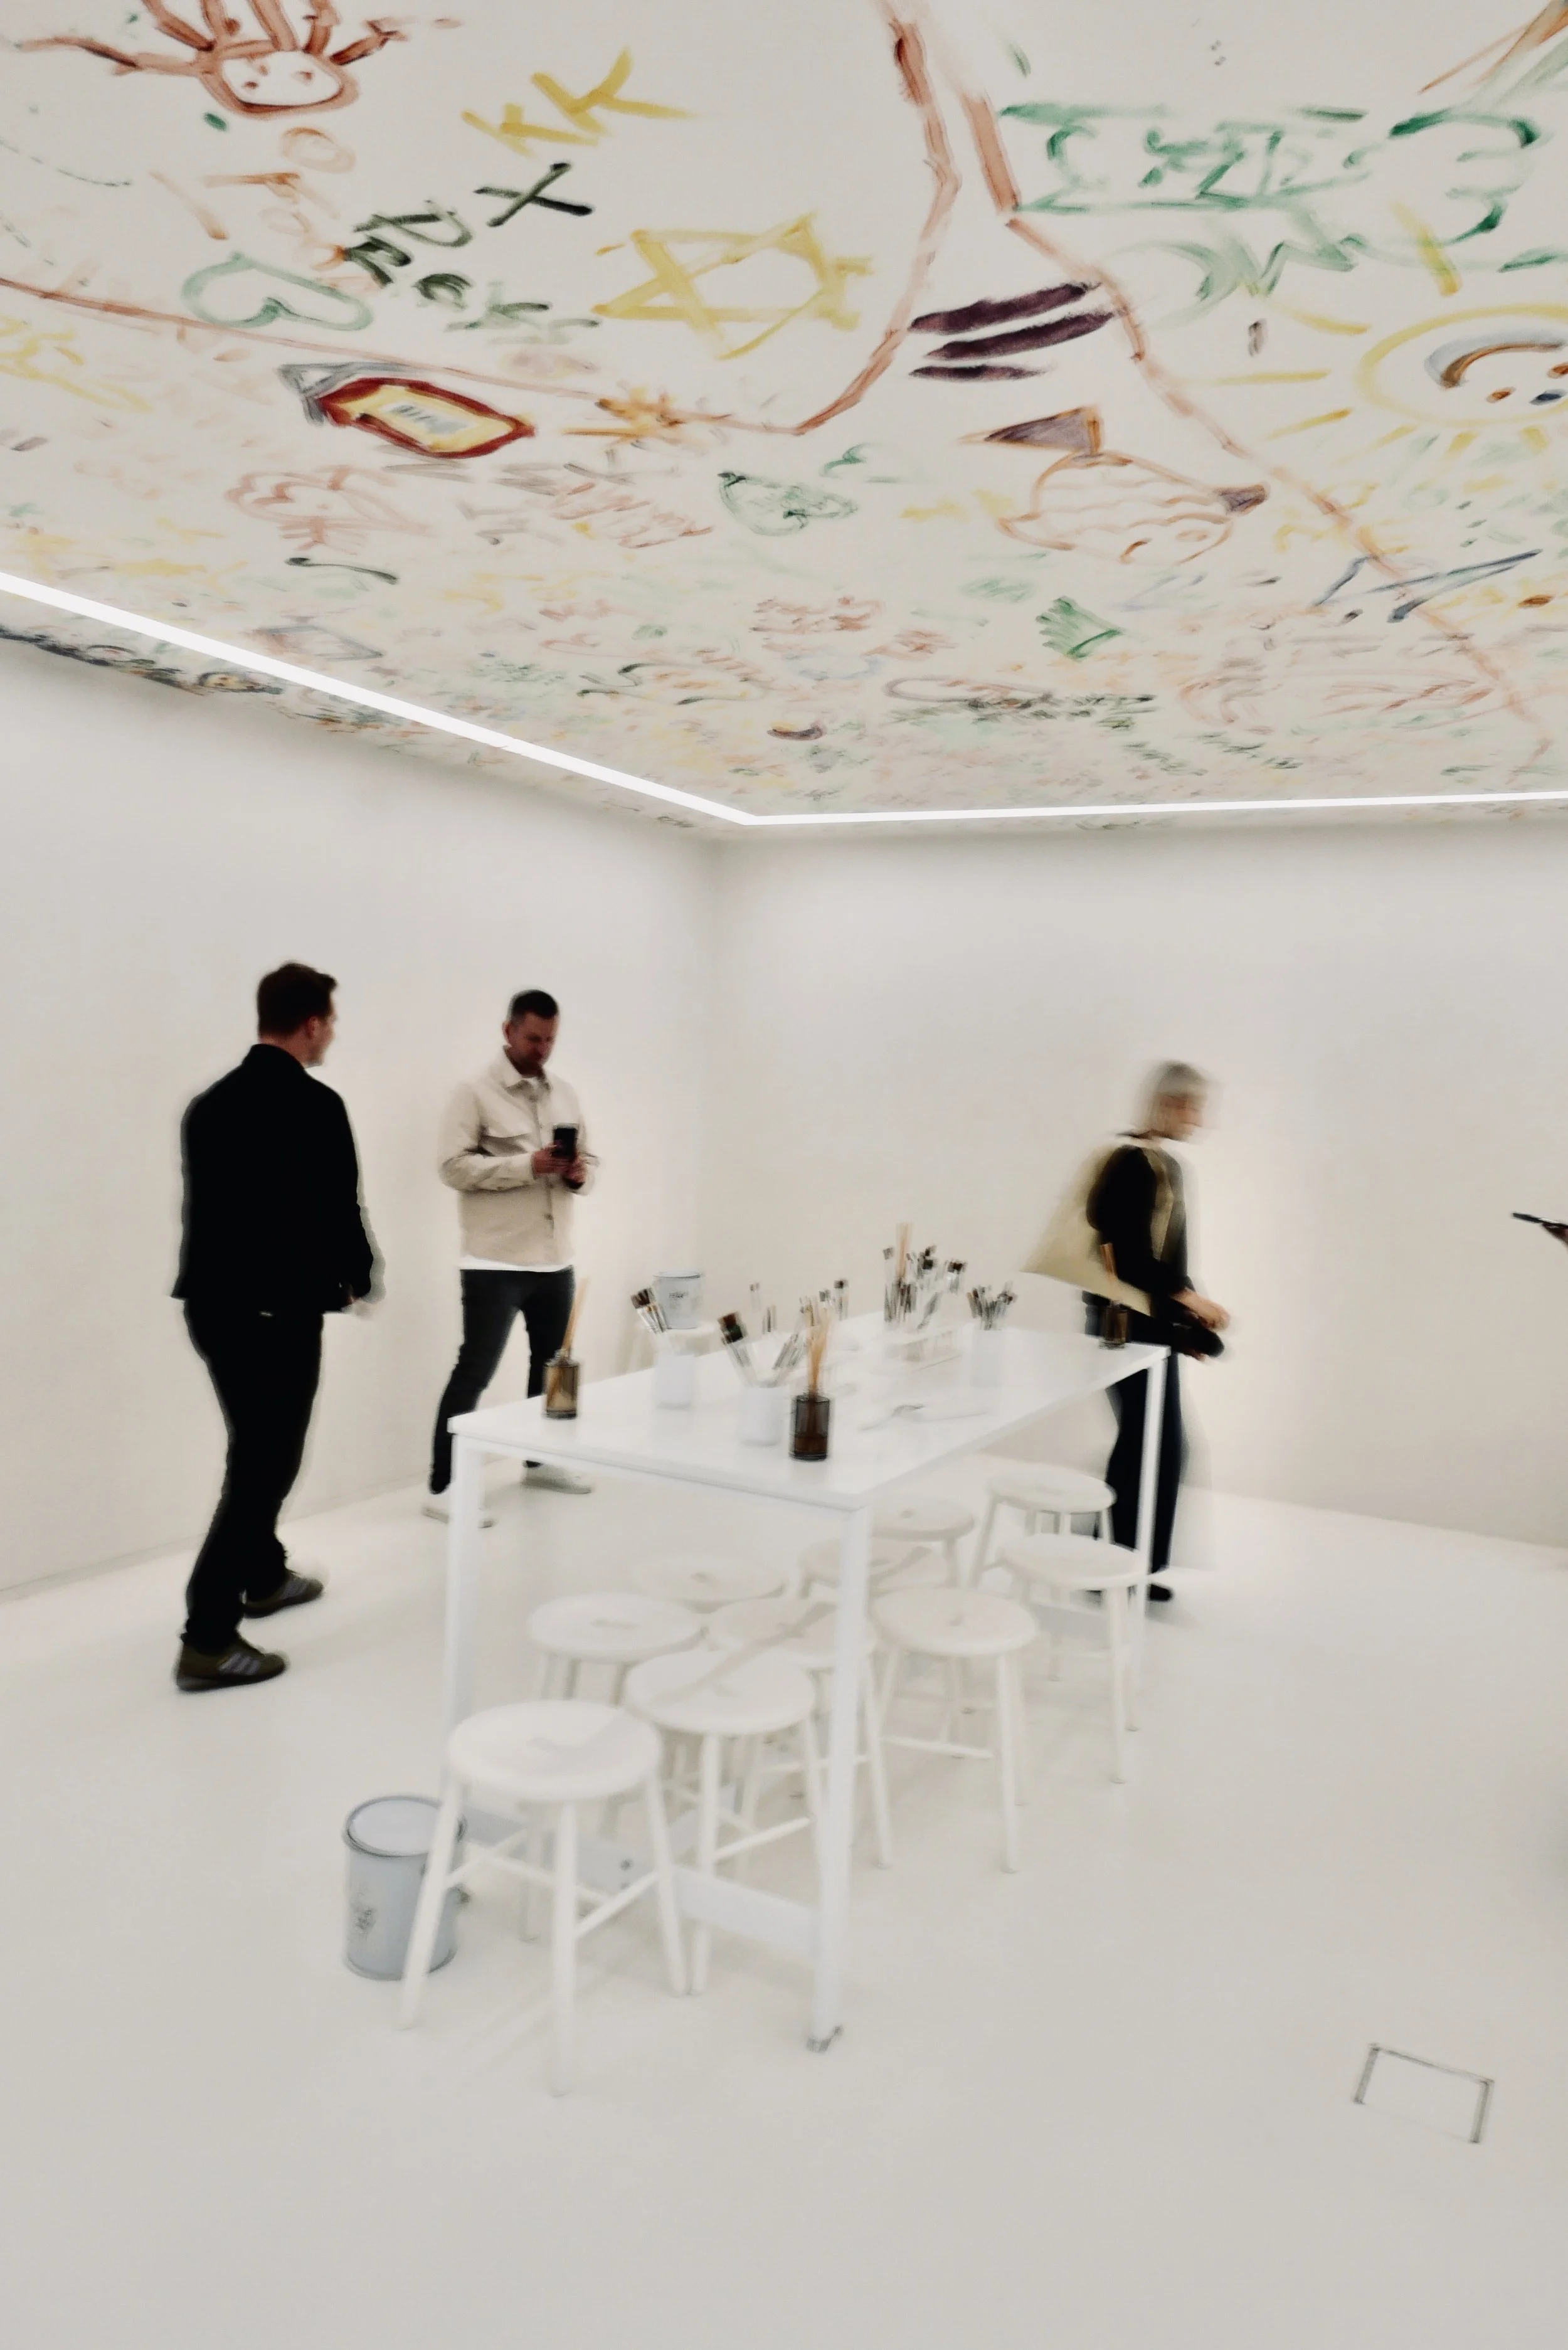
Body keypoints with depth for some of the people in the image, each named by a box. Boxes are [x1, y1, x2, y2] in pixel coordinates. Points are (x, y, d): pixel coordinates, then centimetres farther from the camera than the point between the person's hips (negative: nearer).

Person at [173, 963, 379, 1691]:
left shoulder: (209, 1103, 8)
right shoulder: (314, 1106, -15)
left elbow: (207, 1204, 10)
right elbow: (337, 1209, -15)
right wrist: (358, 1277, 5)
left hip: (211, 1301, 8)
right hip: (275, 1310, -8)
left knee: (255, 1451, 24)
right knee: (265, 1462, 0)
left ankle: (264, 1576, 41)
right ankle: (207, 1638, 1)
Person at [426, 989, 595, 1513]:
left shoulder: (565, 1094, 13)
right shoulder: (475, 1094, -7)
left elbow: (584, 1164, 17)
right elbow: (454, 1166, -16)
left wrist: (579, 1174, -7)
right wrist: (528, 1165, -24)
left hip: (555, 1260, 7)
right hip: (495, 1263, -7)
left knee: (552, 1364, 18)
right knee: (474, 1371, -5)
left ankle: (539, 1460, 36)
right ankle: (442, 1487, 1)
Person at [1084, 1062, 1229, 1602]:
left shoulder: (1168, 1166, 14)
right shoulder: (1132, 1163, -15)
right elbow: (1126, 1257, -21)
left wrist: (1185, 1324, 16)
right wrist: (1188, 1297, -18)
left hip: (1155, 1324, 9)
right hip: (1126, 1324, -9)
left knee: (1151, 1442, 13)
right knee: (1150, 1443, -5)